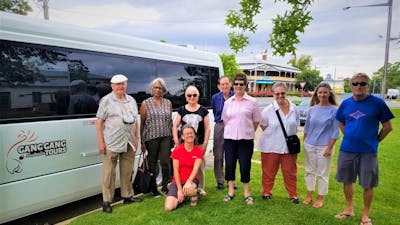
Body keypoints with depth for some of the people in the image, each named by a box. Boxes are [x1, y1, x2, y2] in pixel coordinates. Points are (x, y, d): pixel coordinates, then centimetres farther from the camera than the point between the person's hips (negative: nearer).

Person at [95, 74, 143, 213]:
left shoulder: (131, 100, 14)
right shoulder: (106, 100, -2)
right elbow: (99, 122, -4)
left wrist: (136, 138, 12)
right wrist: (101, 142, -9)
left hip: (129, 143, 5)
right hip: (112, 143, -5)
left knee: (127, 172, 13)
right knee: (109, 173, -1)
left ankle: (127, 196, 27)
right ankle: (107, 201, 10)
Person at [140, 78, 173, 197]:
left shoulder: (168, 103, 11)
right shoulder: (145, 103, 3)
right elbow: (142, 123, 2)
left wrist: (172, 136, 10)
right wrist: (142, 141, -2)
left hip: (166, 137, 2)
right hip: (151, 137, -2)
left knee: (166, 162, -1)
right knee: (152, 163, 6)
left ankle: (165, 186, 16)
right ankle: (153, 188, 20)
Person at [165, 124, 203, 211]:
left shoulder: (199, 151, -4)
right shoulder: (177, 150, -7)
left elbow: (195, 169, -16)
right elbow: (176, 171, -8)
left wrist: (189, 182, -34)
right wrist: (179, 189, -13)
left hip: (191, 180, 0)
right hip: (177, 181, 1)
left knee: (189, 189, -39)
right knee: (168, 207, -18)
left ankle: (194, 196, 0)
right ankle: (180, 197, 15)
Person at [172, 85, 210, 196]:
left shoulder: (203, 110, 4)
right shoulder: (182, 110, 6)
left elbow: (207, 128, 4)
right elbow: (175, 126, 6)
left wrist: (205, 143, -2)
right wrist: (176, 141, -3)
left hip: (199, 144, 0)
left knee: (200, 166, 3)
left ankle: (200, 187, 20)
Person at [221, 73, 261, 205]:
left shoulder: (252, 102, -2)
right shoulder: (228, 102, 7)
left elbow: (256, 121, 4)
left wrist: (247, 132, 6)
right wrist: (231, 130, 9)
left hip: (246, 139, -2)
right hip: (229, 138, 3)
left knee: (245, 165, 2)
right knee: (230, 164, 7)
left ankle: (246, 192, 20)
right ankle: (230, 191, 23)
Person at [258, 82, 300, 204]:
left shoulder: (293, 108, 1)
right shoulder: (268, 110, -10)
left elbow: (296, 125, 13)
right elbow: (263, 125, 2)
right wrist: (273, 135, 0)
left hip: (289, 146, 3)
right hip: (271, 147, -2)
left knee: (290, 172, 11)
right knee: (269, 171, 9)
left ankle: (293, 195, 27)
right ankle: (266, 192, 27)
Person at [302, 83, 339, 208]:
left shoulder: (334, 110, -7)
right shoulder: (312, 109, 4)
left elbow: (335, 132, -7)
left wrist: (329, 148, -11)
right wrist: (304, 142, 9)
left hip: (324, 147, -4)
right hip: (309, 145, 4)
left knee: (322, 174, 6)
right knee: (309, 171, 13)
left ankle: (320, 198, 21)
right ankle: (309, 195, 27)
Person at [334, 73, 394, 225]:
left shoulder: (377, 103, -8)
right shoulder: (346, 103, 3)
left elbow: (387, 127, -1)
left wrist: (374, 141, 0)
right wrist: (350, 137, 8)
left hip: (368, 151, -3)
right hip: (347, 149, 4)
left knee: (368, 185, 6)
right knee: (347, 181, 14)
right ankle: (349, 209, 32)